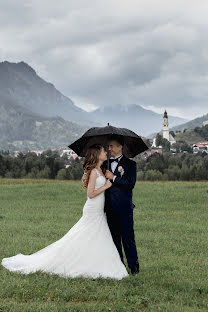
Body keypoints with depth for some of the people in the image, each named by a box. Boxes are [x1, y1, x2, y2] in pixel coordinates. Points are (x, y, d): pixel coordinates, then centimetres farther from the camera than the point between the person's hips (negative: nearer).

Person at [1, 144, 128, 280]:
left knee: (99, 241, 10)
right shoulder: (94, 172, -17)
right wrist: (106, 186, -15)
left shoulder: (100, 170, 12)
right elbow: (91, 194, -20)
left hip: (99, 212, 9)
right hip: (93, 211, -9)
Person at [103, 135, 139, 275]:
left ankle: (134, 266, 6)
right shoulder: (106, 163, 14)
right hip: (110, 208, 5)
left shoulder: (130, 164, -1)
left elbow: (131, 184, -13)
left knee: (128, 237, -4)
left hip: (124, 207, -5)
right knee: (114, 237, 11)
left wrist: (113, 177, -14)